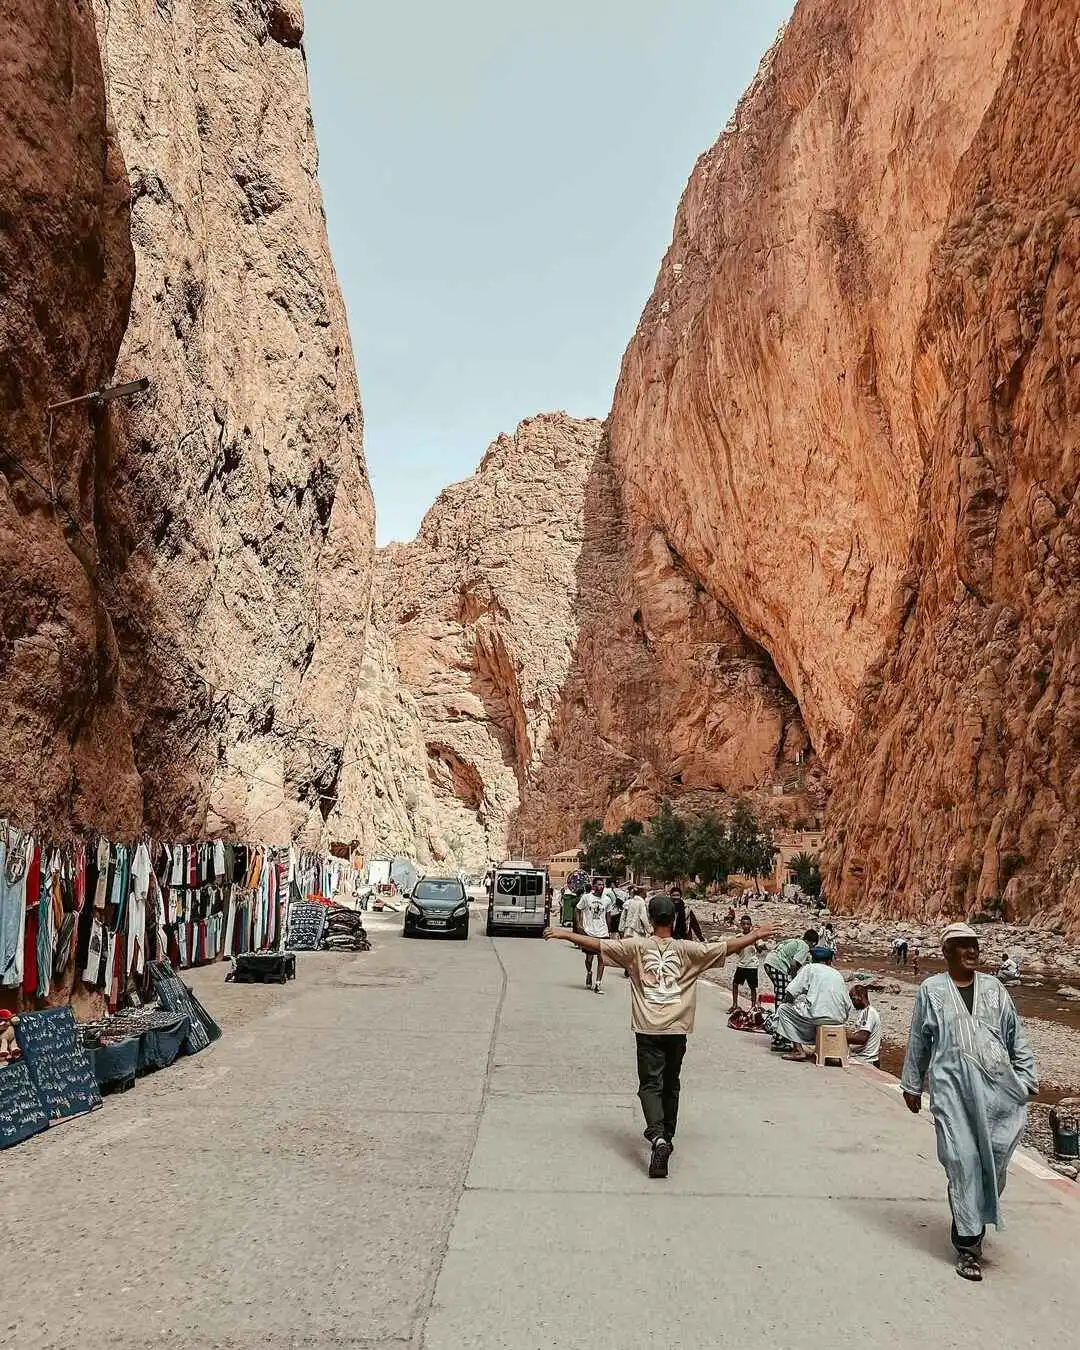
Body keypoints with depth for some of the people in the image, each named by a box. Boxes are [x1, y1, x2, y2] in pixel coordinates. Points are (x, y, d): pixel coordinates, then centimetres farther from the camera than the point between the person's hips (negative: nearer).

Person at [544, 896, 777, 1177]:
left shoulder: (637, 947, -3)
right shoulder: (688, 950, 1)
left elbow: (597, 944, -4)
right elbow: (728, 946, 4)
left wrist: (564, 934, 5)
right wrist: (756, 935, 18)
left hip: (648, 1029, -2)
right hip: (677, 1028, 2)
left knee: (650, 1084, -3)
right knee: (671, 1084, 18)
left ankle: (658, 1136, -25)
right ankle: (667, 1135, 31)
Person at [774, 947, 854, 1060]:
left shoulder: (809, 968, 7)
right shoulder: (837, 974, 20)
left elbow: (791, 993, 0)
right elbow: (849, 1006, 16)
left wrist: (786, 1003, 19)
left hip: (819, 1016, -6)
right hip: (839, 1020, 6)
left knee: (783, 1009, 12)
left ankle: (798, 1050, -1)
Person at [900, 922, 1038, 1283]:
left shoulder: (994, 988, 12)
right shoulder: (931, 990, 6)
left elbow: (1017, 1037, 15)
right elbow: (917, 1042, 11)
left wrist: (1027, 1078, 9)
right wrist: (912, 1085, 13)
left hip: (997, 1085, 3)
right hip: (952, 1087, -2)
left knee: (995, 1159, 3)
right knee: (963, 1160, -6)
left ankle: (974, 1219, 26)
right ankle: (968, 1243, 2)